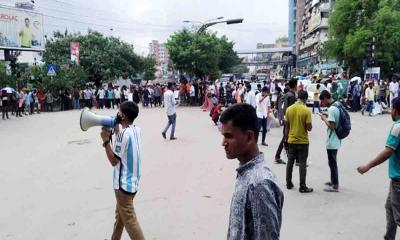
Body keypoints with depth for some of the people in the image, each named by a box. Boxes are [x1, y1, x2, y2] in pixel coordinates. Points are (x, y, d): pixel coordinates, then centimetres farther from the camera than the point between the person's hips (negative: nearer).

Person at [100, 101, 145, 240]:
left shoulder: (123, 134, -23)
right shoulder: (137, 130, 2)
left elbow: (114, 161, -17)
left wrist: (106, 140, -14)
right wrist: (117, 131, 8)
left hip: (124, 184, -9)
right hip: (133, 181, 9)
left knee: (129, 221, 1)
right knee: (120, 215, 25)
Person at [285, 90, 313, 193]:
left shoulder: (289, 109, -2)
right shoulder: (306, 110, -15)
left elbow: (287, 126, 3)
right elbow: (309, 128, -15)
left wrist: (286, 138, 12)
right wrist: (305, 125, 7)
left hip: (291, 140, 4)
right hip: (303, 141, -4)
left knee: (290, 162, 13)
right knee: (302, 164, 2)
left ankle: (288, 183, 21)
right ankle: (302, 187, 6)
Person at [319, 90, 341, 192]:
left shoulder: (331, 109, -22)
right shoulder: (337, 105, 7)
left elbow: (332, 126, -24)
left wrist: (324, 119, -11)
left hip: (332, 142, -10)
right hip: (335, 140, 10)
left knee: (332, 163, 0)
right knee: (332, 162, 21)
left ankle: (335, 186, 9)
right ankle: (333, 181, 34)